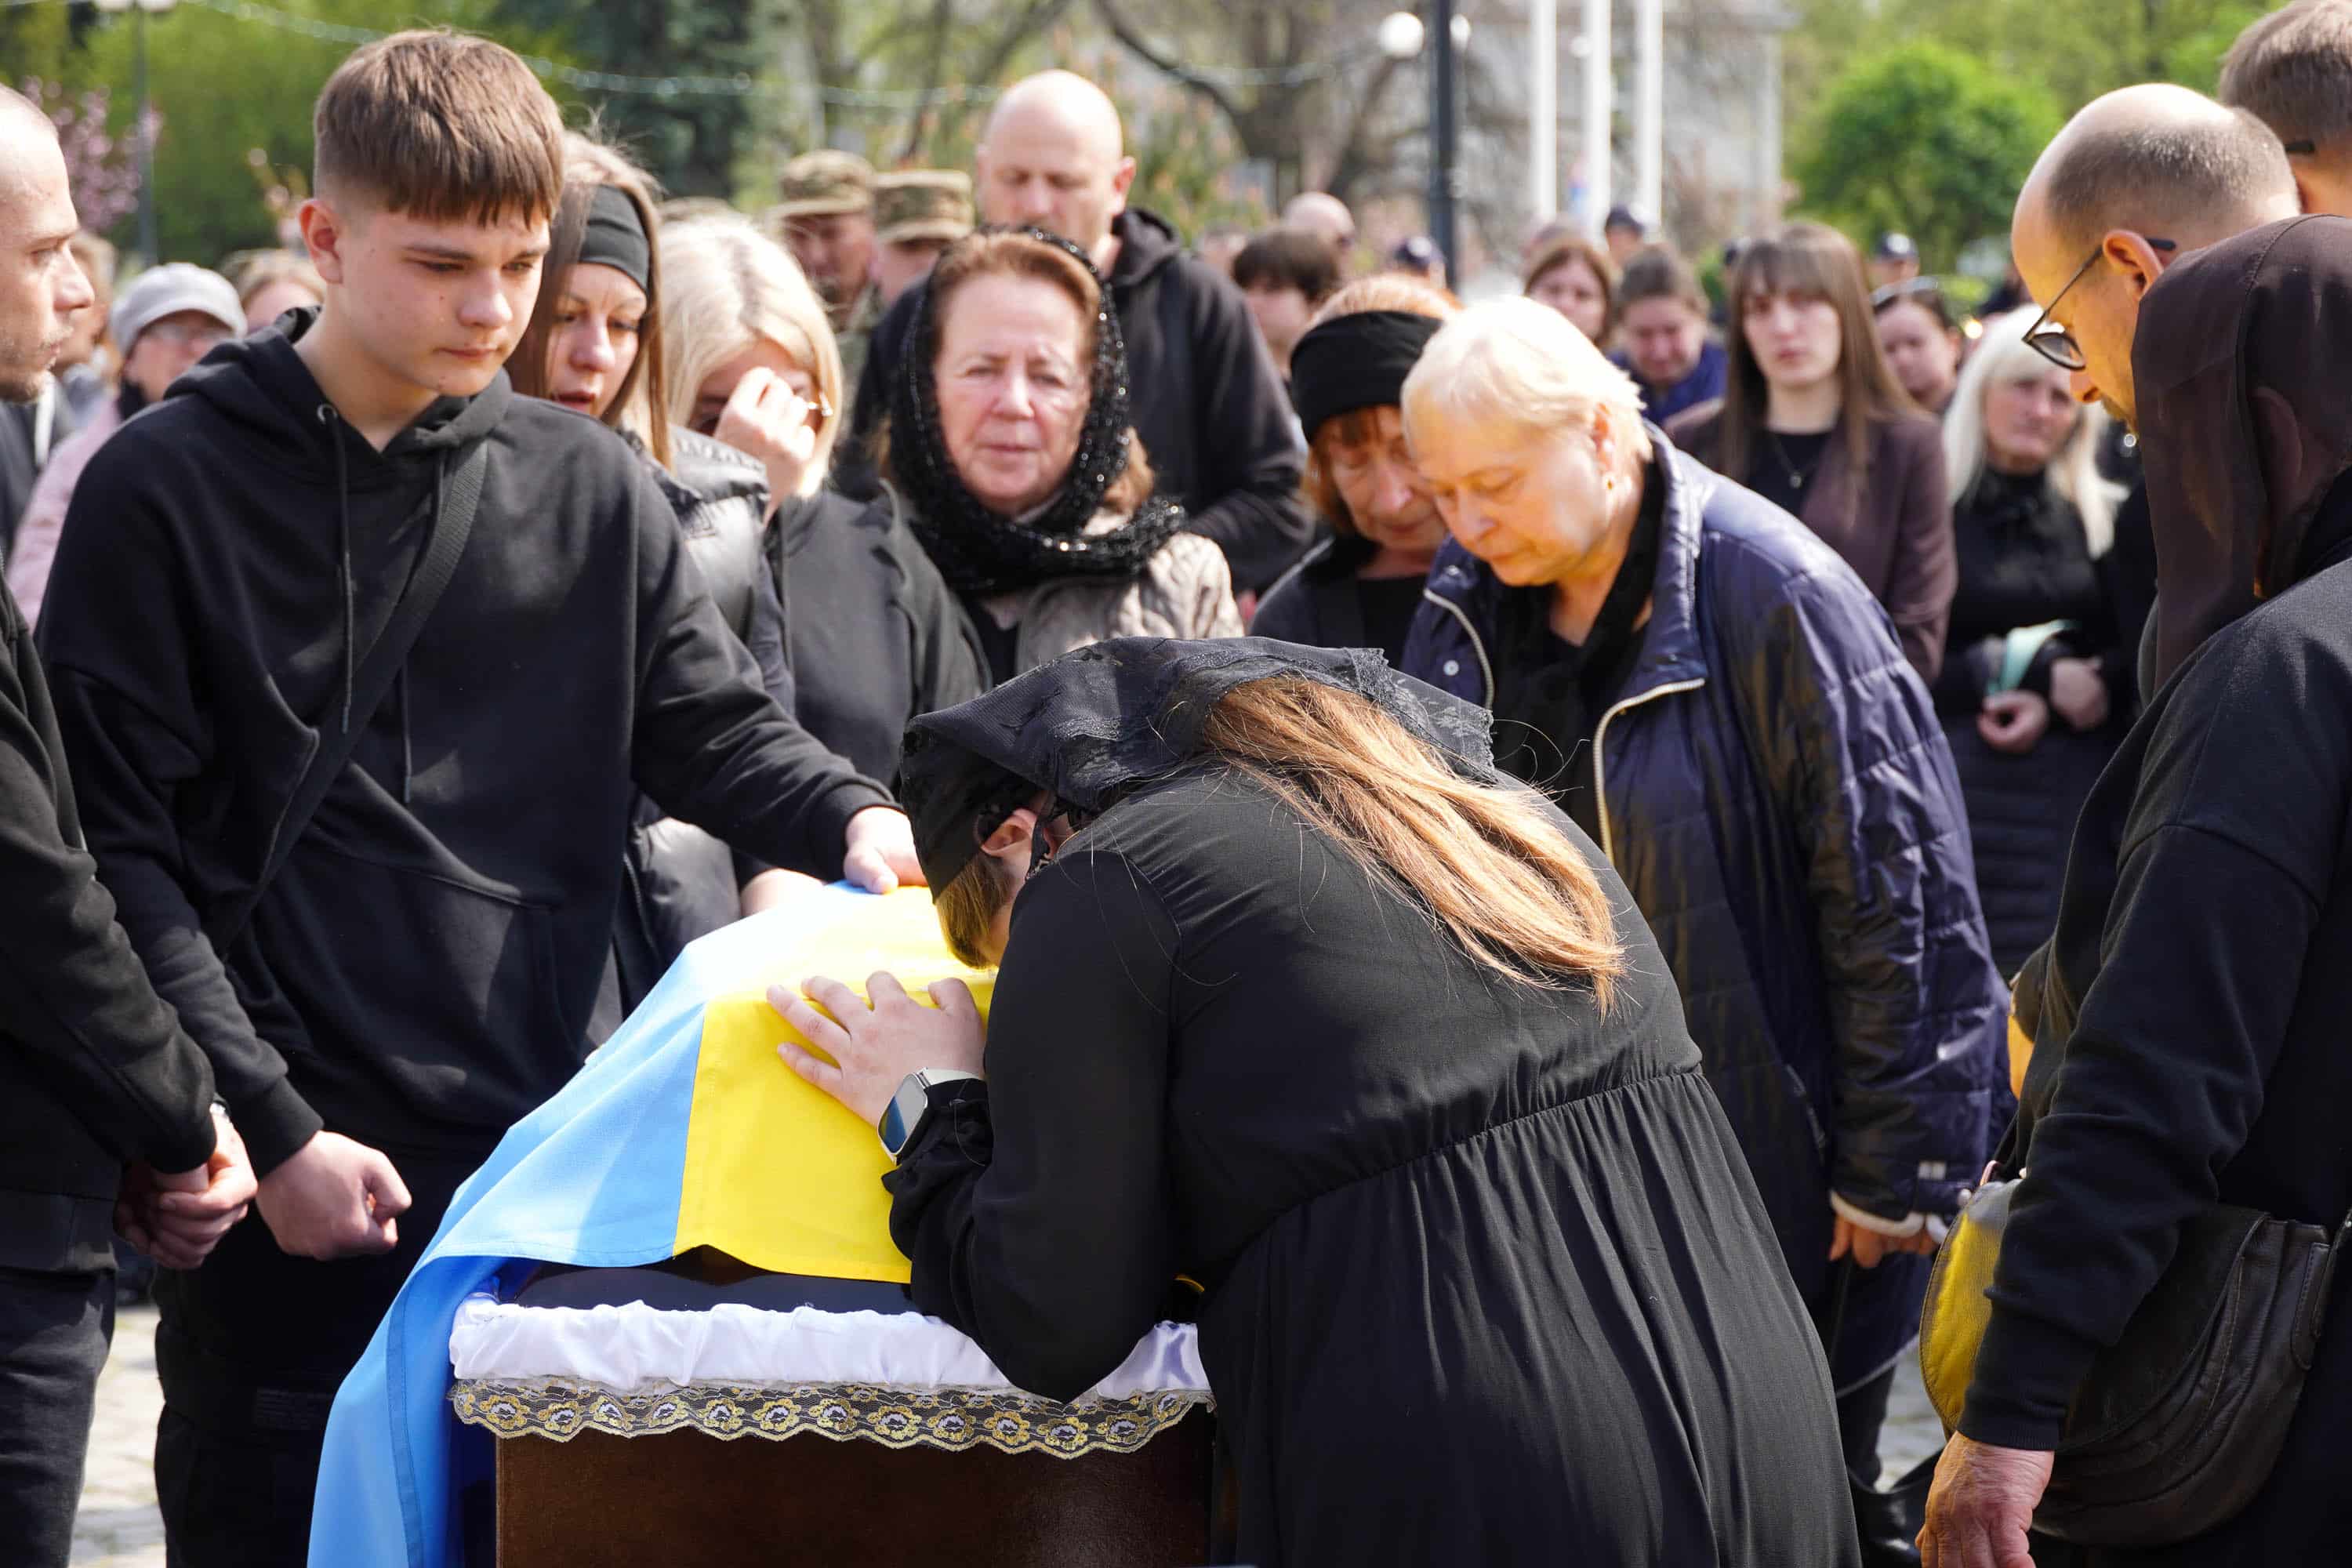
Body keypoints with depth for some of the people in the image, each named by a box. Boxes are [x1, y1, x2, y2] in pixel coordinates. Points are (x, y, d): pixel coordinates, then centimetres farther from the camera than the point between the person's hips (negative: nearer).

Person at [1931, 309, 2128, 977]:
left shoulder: (2098, 518, 13)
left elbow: (2139, 654, 6)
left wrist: (2052, 706, -9)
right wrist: (2036, 668, -10)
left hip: (2079, 791, 3)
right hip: (1959, 786, -3)